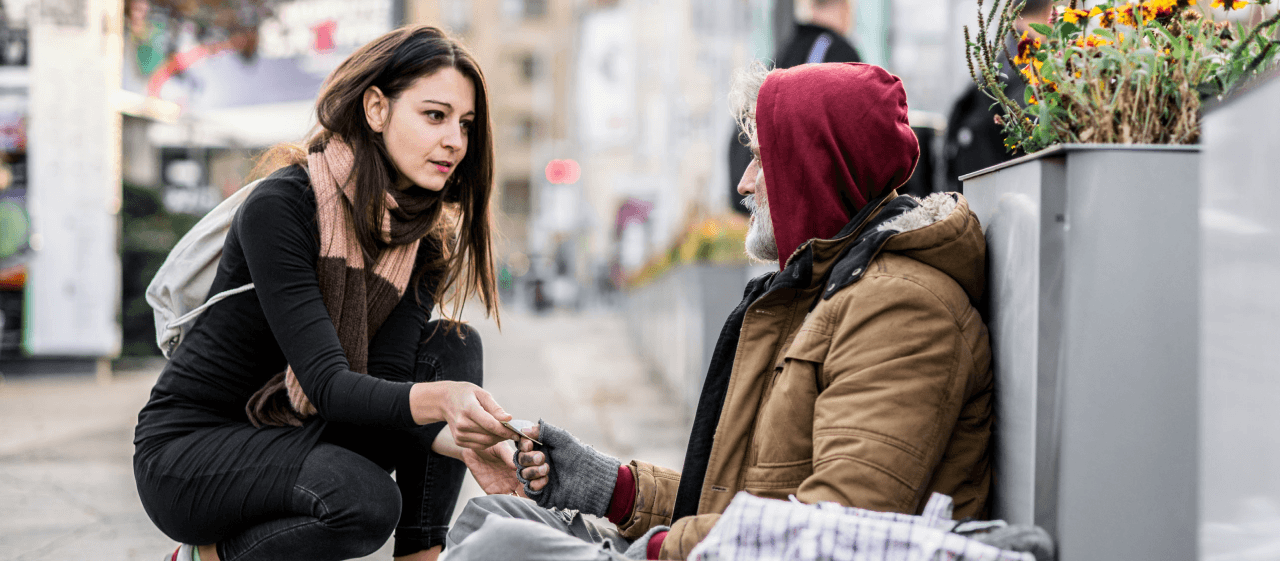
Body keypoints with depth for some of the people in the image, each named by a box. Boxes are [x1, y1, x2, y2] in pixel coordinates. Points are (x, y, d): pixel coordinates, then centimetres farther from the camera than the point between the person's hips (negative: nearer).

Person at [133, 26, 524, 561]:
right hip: (185, 451, -7)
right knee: (366, 498, -32)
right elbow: (329, 384, -29)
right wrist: (436, 400, -48)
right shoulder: (279, 207, -22)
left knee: (452, 346, -11)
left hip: (299, 436, 7)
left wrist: (460, 441, -35)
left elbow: (384, 379, -14)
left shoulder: (426, 241, -1)